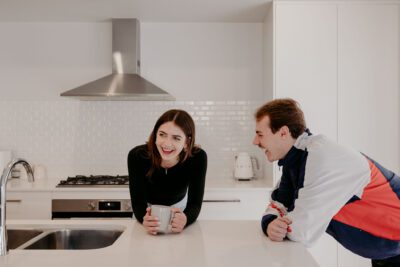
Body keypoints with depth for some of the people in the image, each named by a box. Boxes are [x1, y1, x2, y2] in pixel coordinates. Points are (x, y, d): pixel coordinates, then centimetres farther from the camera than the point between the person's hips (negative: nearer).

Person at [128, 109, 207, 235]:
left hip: (179, 208, 0)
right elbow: (138, 202, -27)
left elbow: (195, 203, -27)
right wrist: (145, 219, -50)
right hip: (148, 209, 0)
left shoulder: (198, 158, -30)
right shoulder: (137, 156, -31)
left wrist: (185, 219, -49)